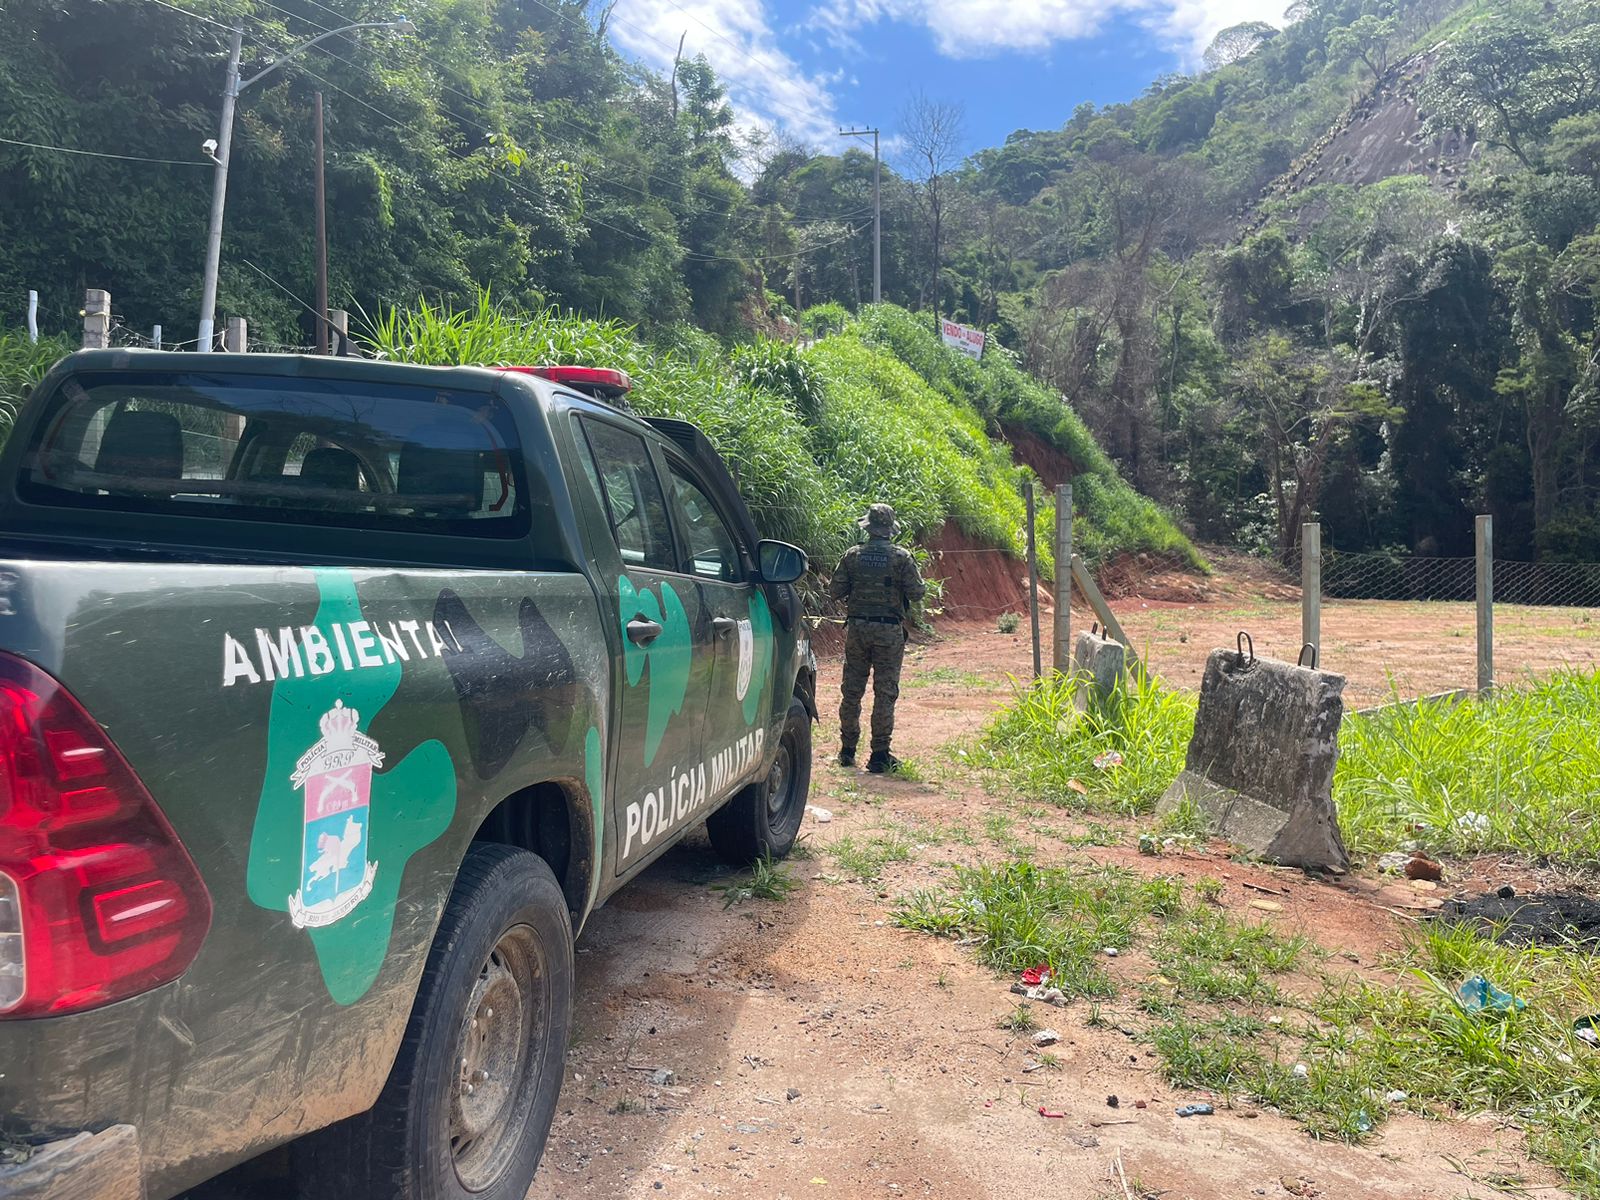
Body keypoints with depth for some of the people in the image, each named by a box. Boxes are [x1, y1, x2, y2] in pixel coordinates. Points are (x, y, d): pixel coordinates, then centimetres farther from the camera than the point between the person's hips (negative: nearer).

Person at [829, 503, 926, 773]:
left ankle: (847, 750, 19)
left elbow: (835, 591, 0)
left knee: (852, 690, 11)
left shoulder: (852, 555, -1)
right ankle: (880, 755, 4)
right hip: (889, 631, -2)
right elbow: (916, 593, -7)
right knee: (885, 692, 2)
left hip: (857, 628, 2)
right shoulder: (901, 557, -6)